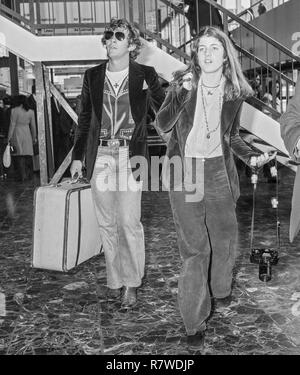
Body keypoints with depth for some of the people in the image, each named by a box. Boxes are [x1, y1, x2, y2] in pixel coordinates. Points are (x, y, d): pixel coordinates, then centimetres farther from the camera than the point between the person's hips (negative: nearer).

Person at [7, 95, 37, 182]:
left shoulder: (14, 110, -8)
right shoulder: (31, 111, 4)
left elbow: (12, 124, -7)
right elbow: (33, 126, 10)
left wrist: (9, 137, -2)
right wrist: (34, 137, 19)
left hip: (17, 134, -4)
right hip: (27, 134, 4)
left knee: (19, 156, 0)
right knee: (28, 155, 10)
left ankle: (22, 176, -1)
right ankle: (29, 175, 14)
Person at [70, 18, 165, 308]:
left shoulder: (145, 75, 2)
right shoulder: (92, 76, 10)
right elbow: (84, 120, 13)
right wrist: (77, 157, 10)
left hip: (130, 156, -3)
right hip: (100, 156, 3)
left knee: (129, 222, -6)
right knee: (107, 224, 8)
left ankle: (132, 284, 11)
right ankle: (114, 280, 23)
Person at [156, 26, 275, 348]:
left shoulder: (235, 92, 4)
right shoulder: (183, 82, -3)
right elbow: (162, 125, -10)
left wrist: (251, 156, -1)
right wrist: (181, 93, -22)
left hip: (219, 170, 3)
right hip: (185, 169, -3)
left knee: (225, 235, 15)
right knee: (194, 246, -5)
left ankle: (220, 288, 45)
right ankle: (194, 320, 6)